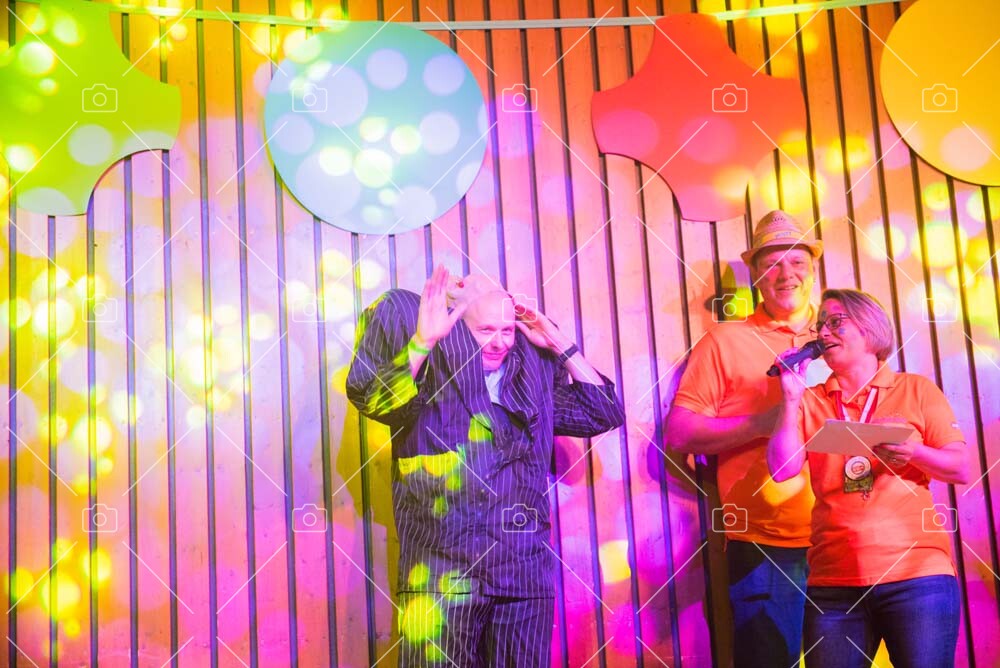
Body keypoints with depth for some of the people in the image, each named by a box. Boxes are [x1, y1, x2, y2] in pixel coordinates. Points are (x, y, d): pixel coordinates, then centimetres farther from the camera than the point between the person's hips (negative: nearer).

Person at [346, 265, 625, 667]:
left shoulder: (534, 376, 18)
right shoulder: (430, 370, 4)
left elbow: (604, 414, 18)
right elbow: (373, 400, -14)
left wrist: (560, 345, 14)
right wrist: (422, 342, -25)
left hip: (526, 574, 5)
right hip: (444, 572, -4)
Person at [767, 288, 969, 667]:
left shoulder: (917, 390, 8)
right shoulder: (810, 401, 12)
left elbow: (960, 469, 5)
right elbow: (782, 469, -1)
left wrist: (912, 452, -14)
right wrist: (791, 396, -4)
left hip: (918, 572, -2)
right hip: (833, 579, 2)